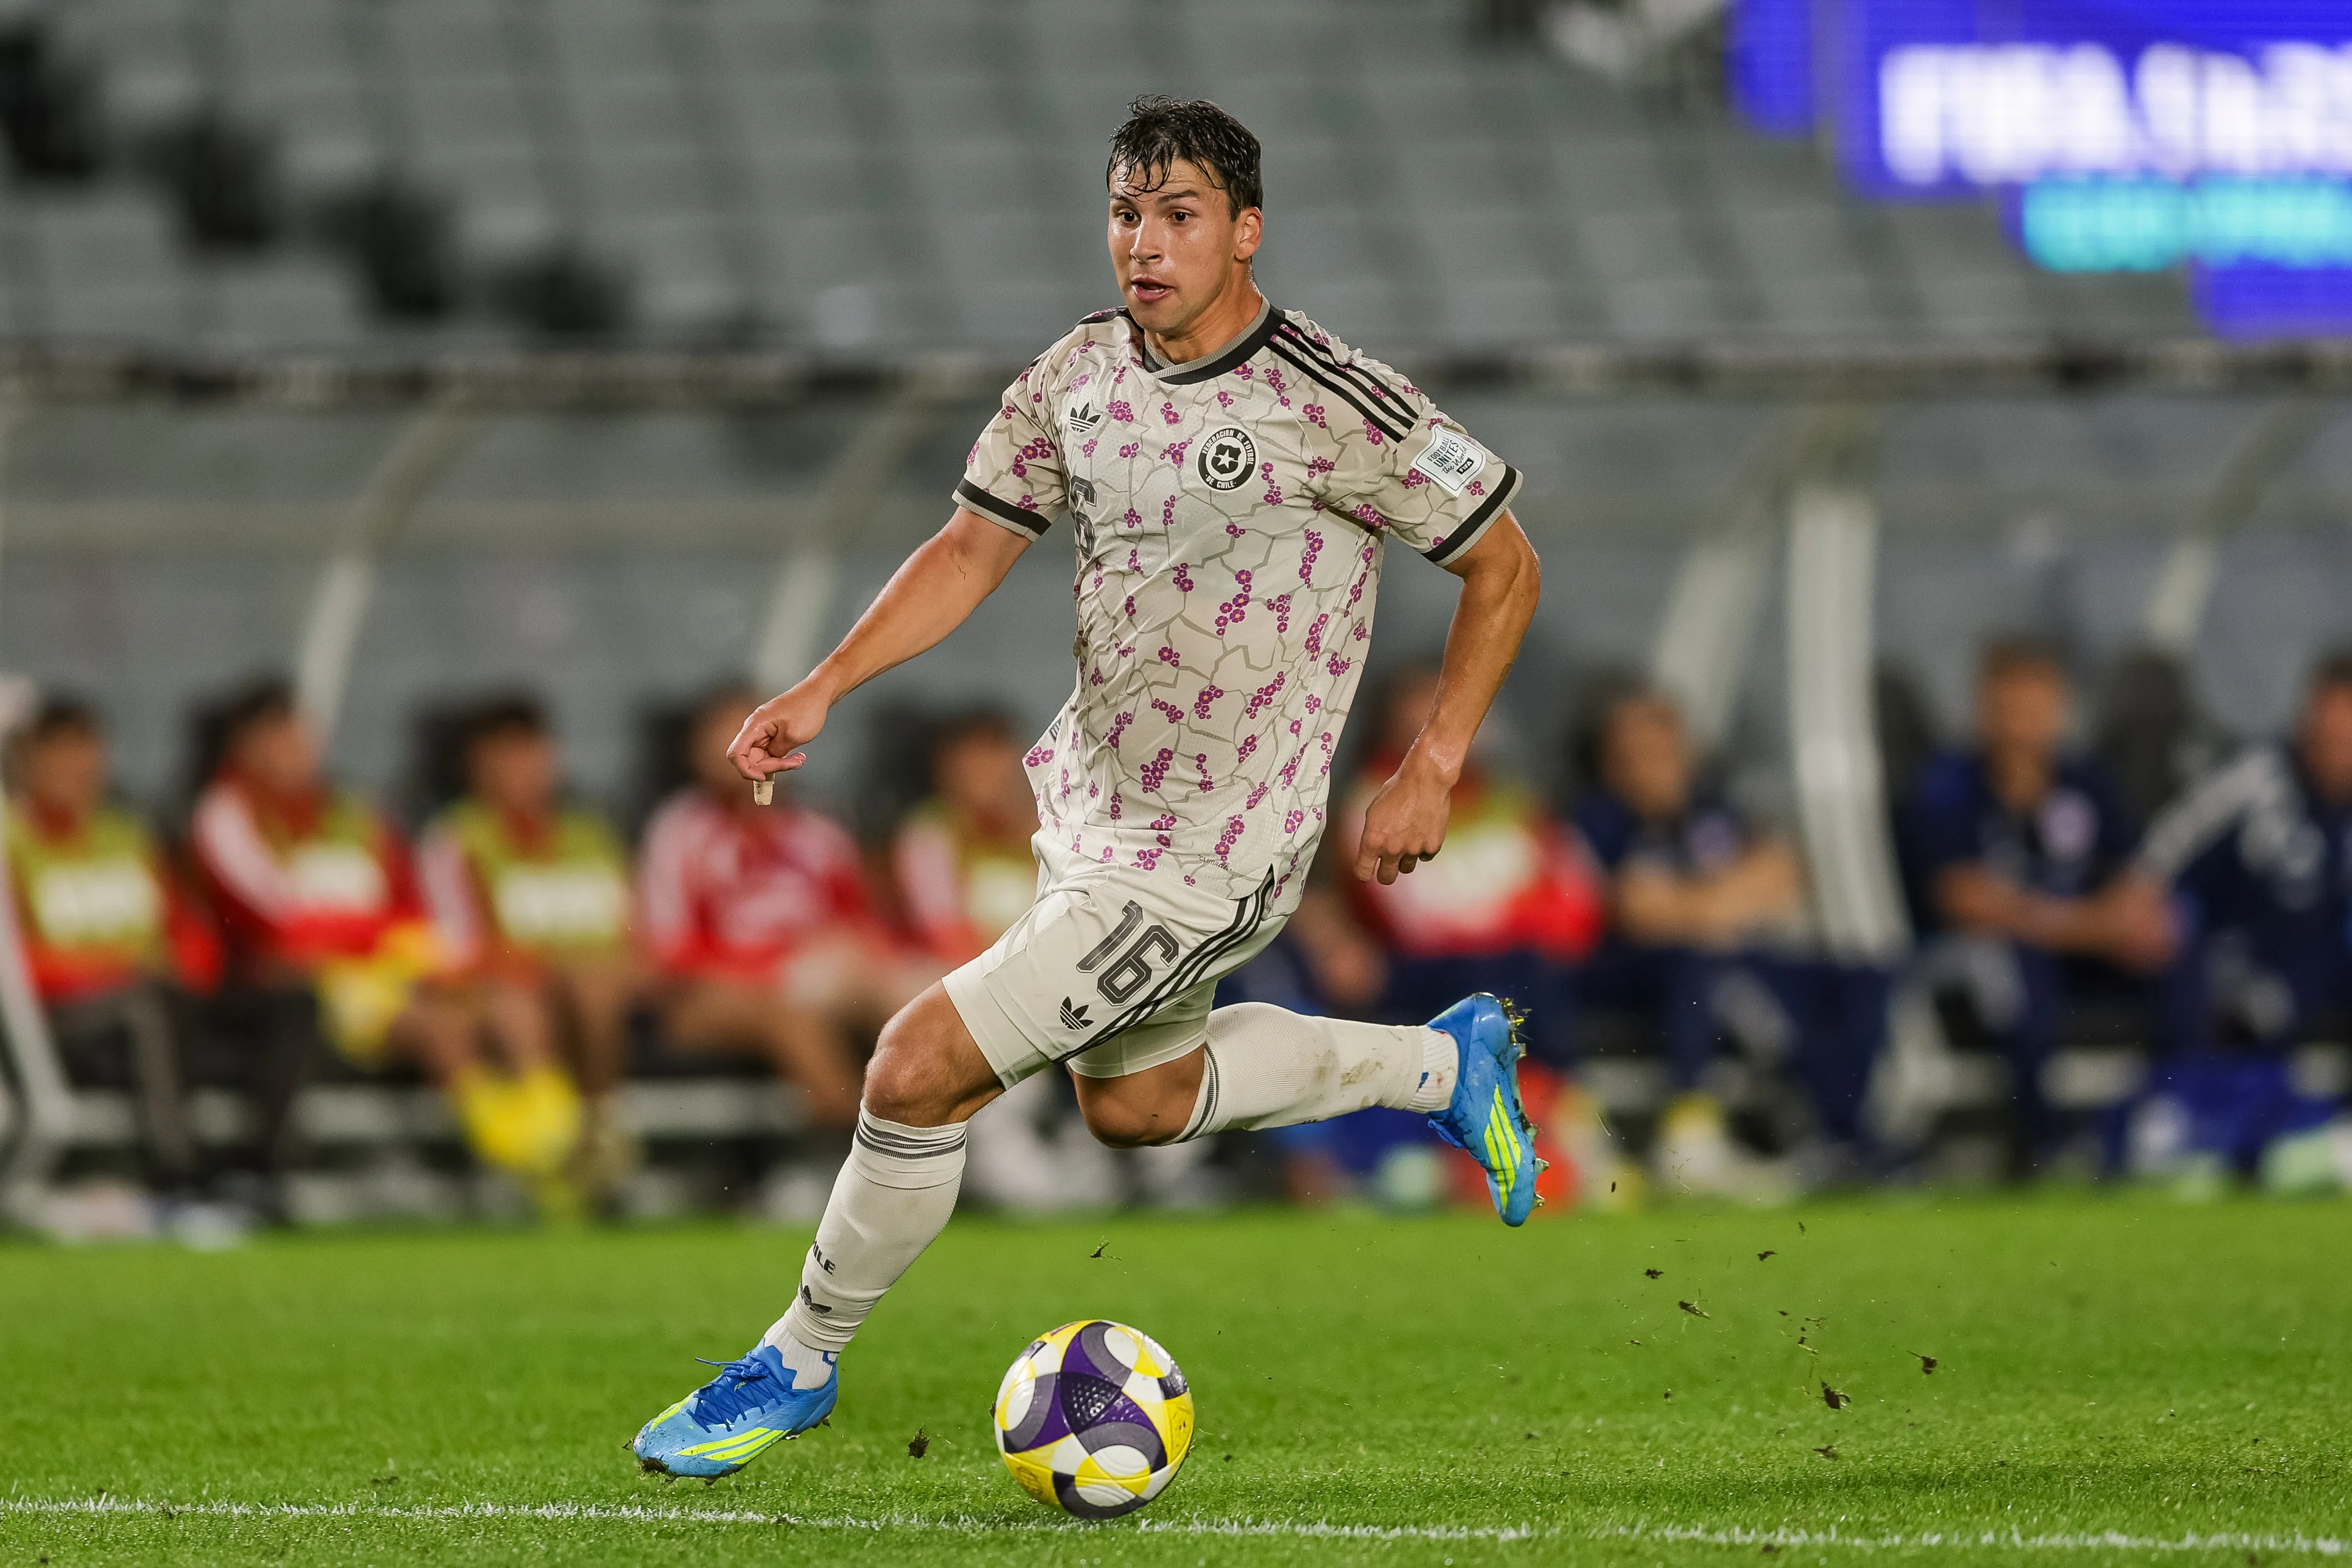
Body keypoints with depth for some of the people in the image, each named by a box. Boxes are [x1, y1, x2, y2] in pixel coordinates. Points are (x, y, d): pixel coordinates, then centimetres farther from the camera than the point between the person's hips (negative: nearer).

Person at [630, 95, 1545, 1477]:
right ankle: (1441, 1063, 45)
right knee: (1135, 1102, 28)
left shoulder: (1332, 404, -21)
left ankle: (800, 1363, 8)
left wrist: (1432, 772, -11)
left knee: (919, 1071, -13)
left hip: (1204, 855, -8)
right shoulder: (1082, 374, -3)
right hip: (1090, 794, 8)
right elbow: (976, 545, 8)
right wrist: (825, 689, -4)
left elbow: (1504, 564, -9)